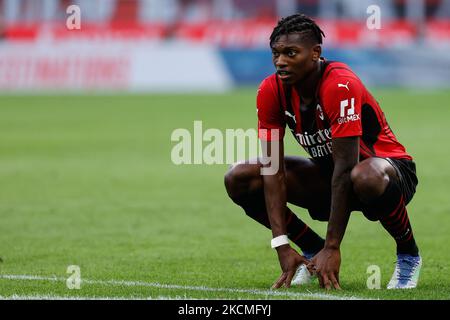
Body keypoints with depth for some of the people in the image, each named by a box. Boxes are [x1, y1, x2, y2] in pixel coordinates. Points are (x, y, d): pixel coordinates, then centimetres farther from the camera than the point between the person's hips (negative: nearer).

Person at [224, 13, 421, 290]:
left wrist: (332, 247, -33)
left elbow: (346, 168, -32)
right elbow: (273, 170, -14)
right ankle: (312, 248, 7)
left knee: (366, 178, -43)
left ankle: (408, 254, -13)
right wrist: (282, 245, -22)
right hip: (326, 175, 6)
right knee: (239, 179, -11)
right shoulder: (272, 91, -12)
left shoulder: (340, 85, -30)